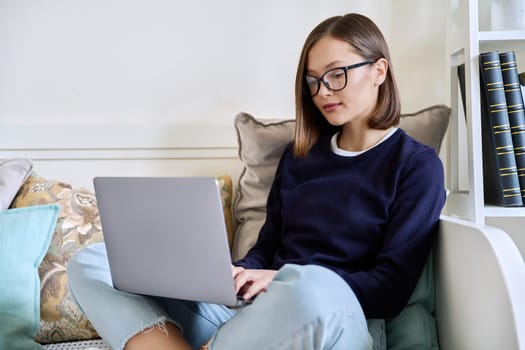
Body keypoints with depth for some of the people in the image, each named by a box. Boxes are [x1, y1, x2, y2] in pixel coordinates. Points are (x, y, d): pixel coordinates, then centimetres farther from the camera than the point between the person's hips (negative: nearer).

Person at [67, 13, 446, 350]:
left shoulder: (417, 165, 2)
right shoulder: (300, 154, 18)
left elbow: (391, 290, -6)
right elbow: (267, 247, 16)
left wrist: (290, 282, -18)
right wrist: (240, 275, -8)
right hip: (259, 311, 5)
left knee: (312, 288, -44)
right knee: (91, 263, -8)